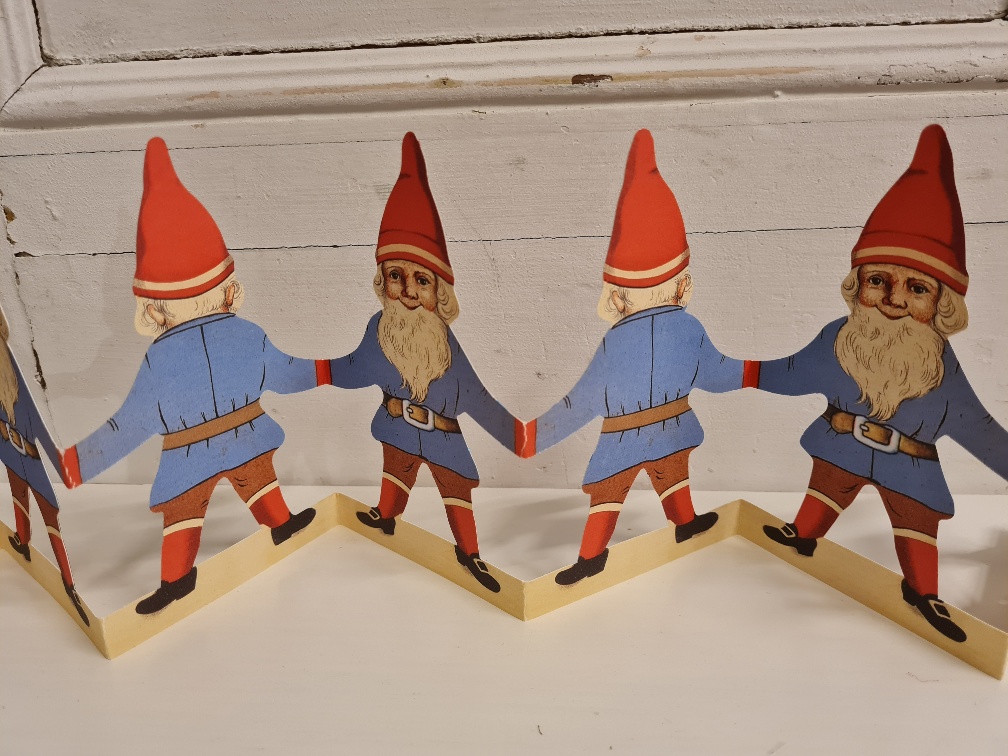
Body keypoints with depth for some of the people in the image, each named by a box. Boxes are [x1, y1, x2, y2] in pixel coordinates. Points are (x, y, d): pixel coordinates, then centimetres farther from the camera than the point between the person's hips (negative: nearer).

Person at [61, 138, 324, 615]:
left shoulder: (159, 359, -22)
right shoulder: (249, 335, -14)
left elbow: (132, 427, -18)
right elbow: (285, 376, 2)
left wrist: (77, 464, -10)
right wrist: (322, 371, 22)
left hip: (189, 462, -3)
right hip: (246, 441, 3)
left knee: (181, 516, 15)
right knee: (257, 482, 29)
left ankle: (176, 580, 25)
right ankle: (282, 524, 50)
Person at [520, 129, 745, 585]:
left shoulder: (615, 342, -24)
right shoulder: (690, 329, -14)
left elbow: (582, 404, -21)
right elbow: (715, 375, 2)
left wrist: (535, 437, -14)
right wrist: (752, 373, 24)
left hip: (622, 443, -3)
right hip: (672, 431, 4)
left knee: (607, 495, 13)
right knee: (672, 478, 29)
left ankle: (591, 555, 19)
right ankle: (685, 522, 50)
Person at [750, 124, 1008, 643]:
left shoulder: (943, 366, -19)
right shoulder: (837, 339, -21)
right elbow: (796, 372, -3)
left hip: (910, 467, 0)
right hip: (843, 448, 0)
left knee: (916, 526, 16)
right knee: (824, 492, 20)